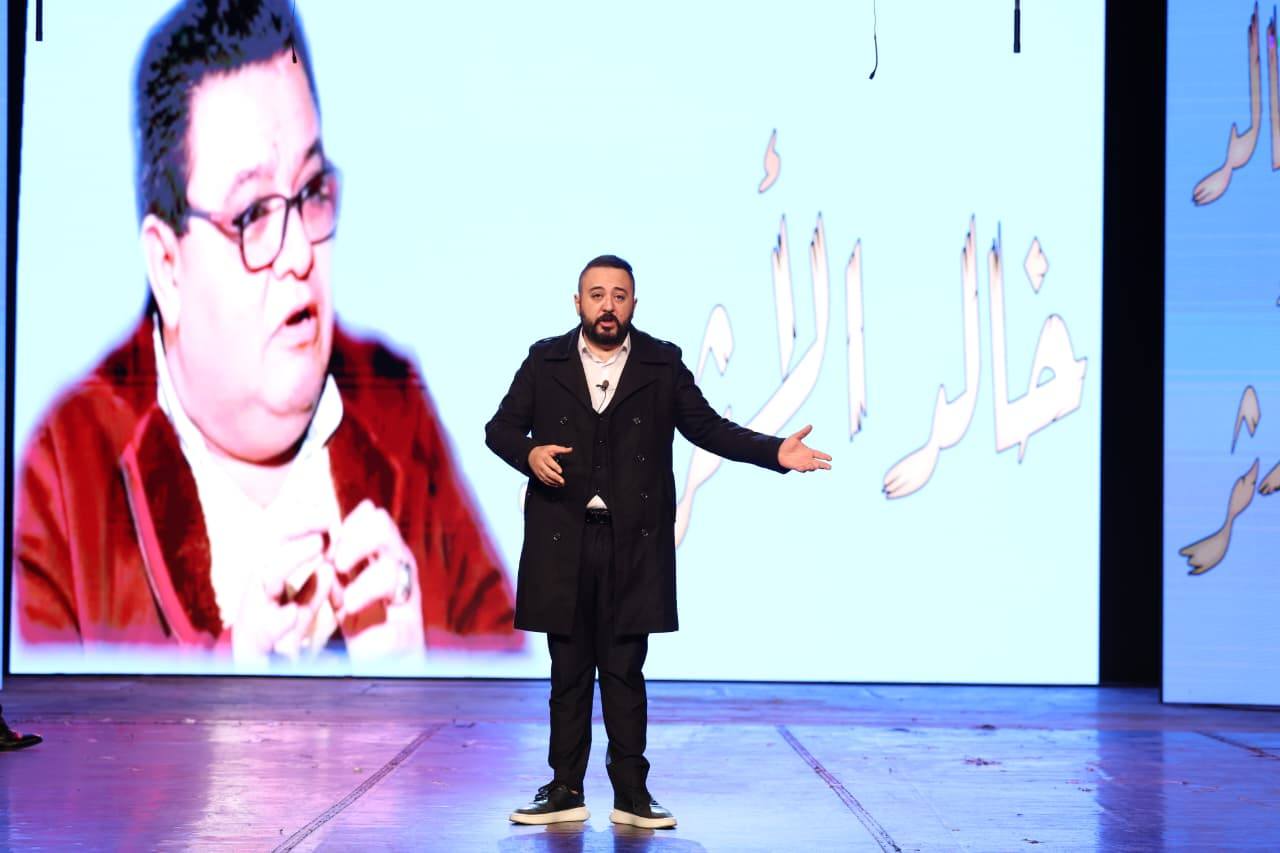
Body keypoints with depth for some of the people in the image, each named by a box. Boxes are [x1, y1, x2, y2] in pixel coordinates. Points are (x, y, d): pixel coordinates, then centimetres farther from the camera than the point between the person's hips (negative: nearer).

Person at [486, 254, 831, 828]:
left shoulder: (662, 364, 7)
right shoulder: (544, 361, 7)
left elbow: (707, 427, 7)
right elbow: (500, 427, 12)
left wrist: (776, 453, -5)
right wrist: (529, 453, -10)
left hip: (633, 544, -1)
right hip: (562, 542, 1)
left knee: (625, 672, 2)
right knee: (569, 672, 6)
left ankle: (632, 795, 9)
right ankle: (565, 790, 14)